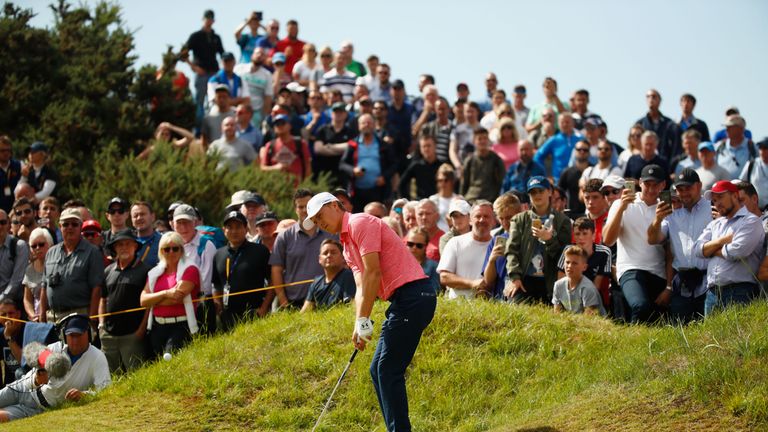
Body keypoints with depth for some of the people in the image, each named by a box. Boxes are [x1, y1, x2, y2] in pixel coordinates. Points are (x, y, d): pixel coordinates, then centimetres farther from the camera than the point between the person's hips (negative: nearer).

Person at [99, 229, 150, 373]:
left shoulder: (144, 270, 0)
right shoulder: (108, 271, 15)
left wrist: (142, 328, -9)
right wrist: (101, 324, 10)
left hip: (133, 334, -5)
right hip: (109, 334, 5)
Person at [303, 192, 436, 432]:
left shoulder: (360, 223, -7)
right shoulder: (348, 247, 23)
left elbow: (373, 272, -15)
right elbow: (362, 287, 14)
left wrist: (363, 321, -15)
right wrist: (359, 325, -3)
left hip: (413, 293, -10)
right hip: (403, 301, 10)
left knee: (388, 370, -11)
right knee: (378, 370, 10)